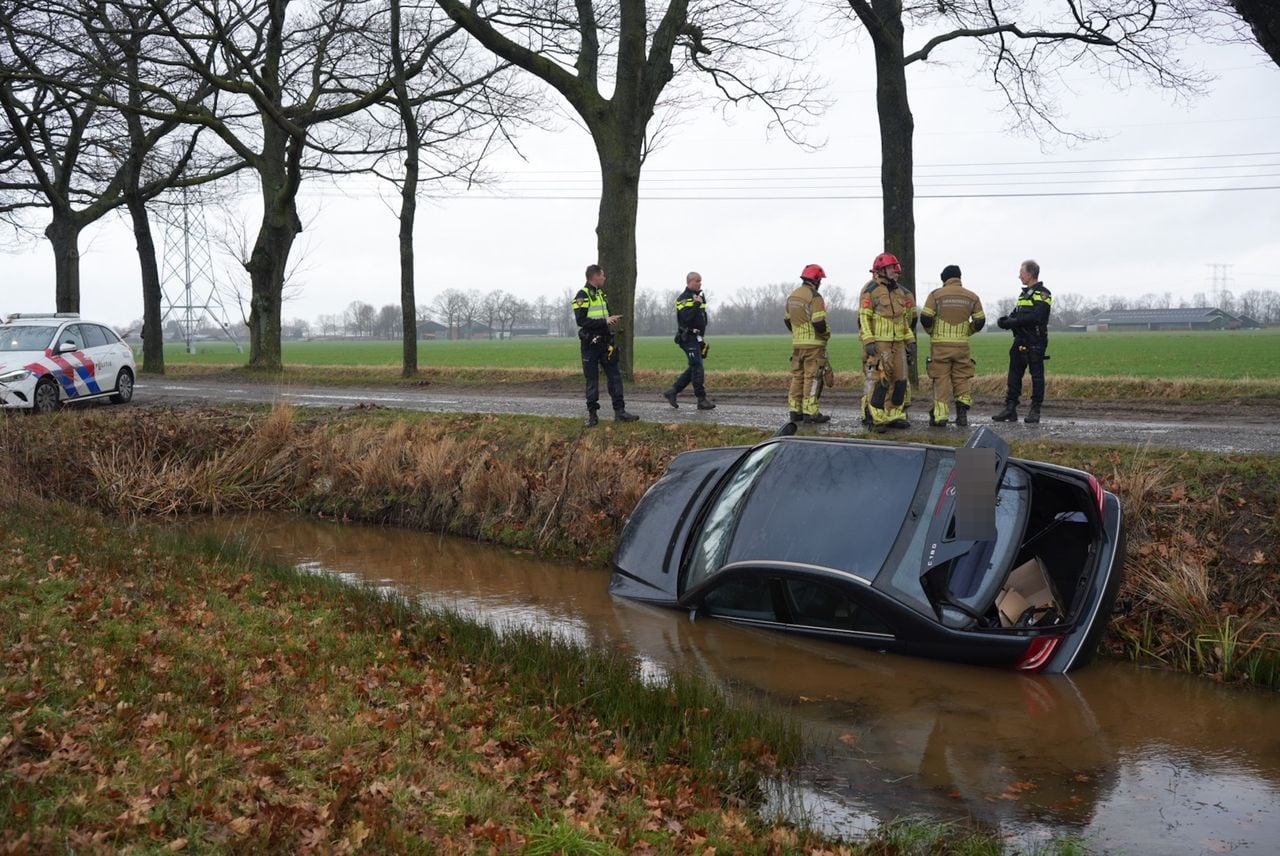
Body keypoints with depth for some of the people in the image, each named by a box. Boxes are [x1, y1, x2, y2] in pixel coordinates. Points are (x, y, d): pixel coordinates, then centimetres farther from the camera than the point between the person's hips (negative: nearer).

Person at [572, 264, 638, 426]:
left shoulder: (601, 294, 16)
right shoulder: (582, 295, -11)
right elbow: (581, 320, -20)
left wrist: (612, 320, 2)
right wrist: (605, 321, -21)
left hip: (605, 343, 8)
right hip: (590, 344, -8)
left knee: (615, 376, 4)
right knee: (592, 380, 0)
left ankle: (619, 411, 8)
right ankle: (592, 414, 8)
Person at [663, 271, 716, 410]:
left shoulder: (700, 296, 15)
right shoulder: (683, 299, -11)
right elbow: (686, 318, -25)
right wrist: (697, 304, -23)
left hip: (697, 338, 9)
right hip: (688, 338, -9)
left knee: (694, 368, 10)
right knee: (697, 368, -11)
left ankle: (672, 392, 18)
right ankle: (701, 400, -9)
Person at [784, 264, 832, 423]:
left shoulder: (792, 296, 12)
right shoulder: (814, 297, -15)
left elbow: (787, 320, 19)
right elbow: (819, 324, -21)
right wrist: (826, 334, -3)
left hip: (797, 343, 8)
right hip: (813, 344, -8)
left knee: (797, 377, 13)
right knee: (812, 378, -5)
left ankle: (795, 411, 16)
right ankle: (810, 413, -6)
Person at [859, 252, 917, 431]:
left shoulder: (899, 291, 15)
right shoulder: (871, 291, -7)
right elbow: (864, 318, -10)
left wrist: (910, 340, 15)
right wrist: (868, 341, -18)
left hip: (898, 343, 7)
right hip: (879, 343, -7)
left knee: (900, 380, 6)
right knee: (882, 380, -12)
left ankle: (894, 416, 15)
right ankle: (877, 418, -4)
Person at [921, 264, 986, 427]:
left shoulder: (936, 294, -2)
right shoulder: (972, 297, 6)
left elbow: (925, 318, -7)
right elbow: (980, 321, 5)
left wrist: (932, 332, 11)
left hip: (940, 344, -2)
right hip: (962, 345, 2)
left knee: (941, 379, 2)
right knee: (961, 379, 11)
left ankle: (940, 415, -2)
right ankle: (962, 412, 1)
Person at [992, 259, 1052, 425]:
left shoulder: (1042, 294, -8)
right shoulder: (1024, 293, 20)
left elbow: (1035, 317, -20)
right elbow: (1015, 314, 19)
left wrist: (1013, 322, -19)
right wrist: (1005, 320, -3)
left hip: (1035, 343, -8)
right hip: (1020, 341, 8)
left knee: (1037, 376, -1)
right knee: (1014, 375, 7)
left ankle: (1035, 411, 3)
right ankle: (1010, 409, 10)